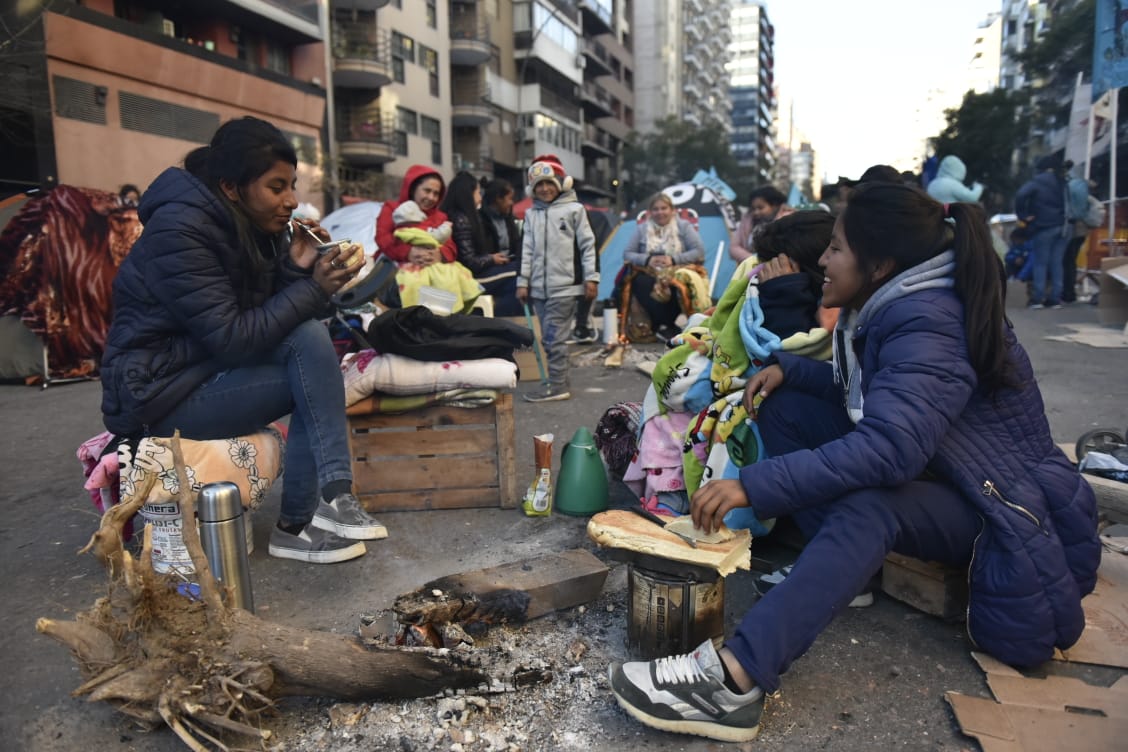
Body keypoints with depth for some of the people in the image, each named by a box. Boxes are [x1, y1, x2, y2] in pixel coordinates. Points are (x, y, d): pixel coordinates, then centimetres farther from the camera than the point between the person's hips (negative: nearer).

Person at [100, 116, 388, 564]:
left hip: (211, 364, 8)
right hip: (159, 389, -8)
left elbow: (272, 315, 3)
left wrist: (298, 269, -13)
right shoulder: (180, 229, -21)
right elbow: (231, 338, -26)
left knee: (310, 337, -13)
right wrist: (315, 289, -27)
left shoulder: (254, 224, 3)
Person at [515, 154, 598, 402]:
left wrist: (591, 278, -5)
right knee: (548, 338, 7)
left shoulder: (574, 210, 2)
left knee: (554, 337, -8)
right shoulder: (531, 214, 15)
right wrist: (523, 282, 8)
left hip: (565, 286, -5)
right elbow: (527, 250, 13)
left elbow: (588, 245, 0)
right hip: (539, 287, 5)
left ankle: (557, 386, -1)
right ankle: (558, 381, 15)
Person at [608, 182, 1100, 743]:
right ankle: (837, 568, -10)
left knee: (870, 501, -42)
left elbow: (890, 447, -41)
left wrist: (753, 485, -43)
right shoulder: (892, 307, 2)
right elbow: (863, 394, 14)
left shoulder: (929, 327, -26)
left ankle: (735, 679, -51)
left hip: (1008, 517, -9)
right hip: (932, 471, 9)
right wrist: (788, 369, -3)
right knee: (784, 405, -3)